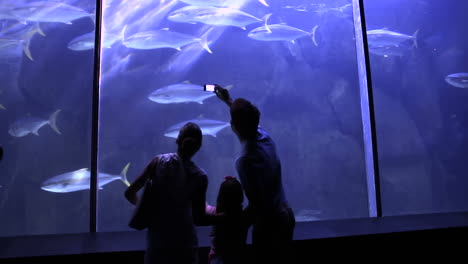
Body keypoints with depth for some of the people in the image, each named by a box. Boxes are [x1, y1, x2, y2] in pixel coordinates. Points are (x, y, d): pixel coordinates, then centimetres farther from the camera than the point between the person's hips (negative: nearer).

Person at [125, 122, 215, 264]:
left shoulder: (159, 161, -10)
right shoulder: (200, 177, -11)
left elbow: (129, 193, -6)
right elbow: (199, 219, -8)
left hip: (157, 238, 1)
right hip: (185, 242, 0)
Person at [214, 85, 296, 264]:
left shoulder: (245, 160, -28)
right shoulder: (265, 137, -5)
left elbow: (257, 204, -26)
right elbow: (250, 121, 18)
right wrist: (228, 101, 29)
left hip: (269, 224, -7)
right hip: (286, 216, 8)